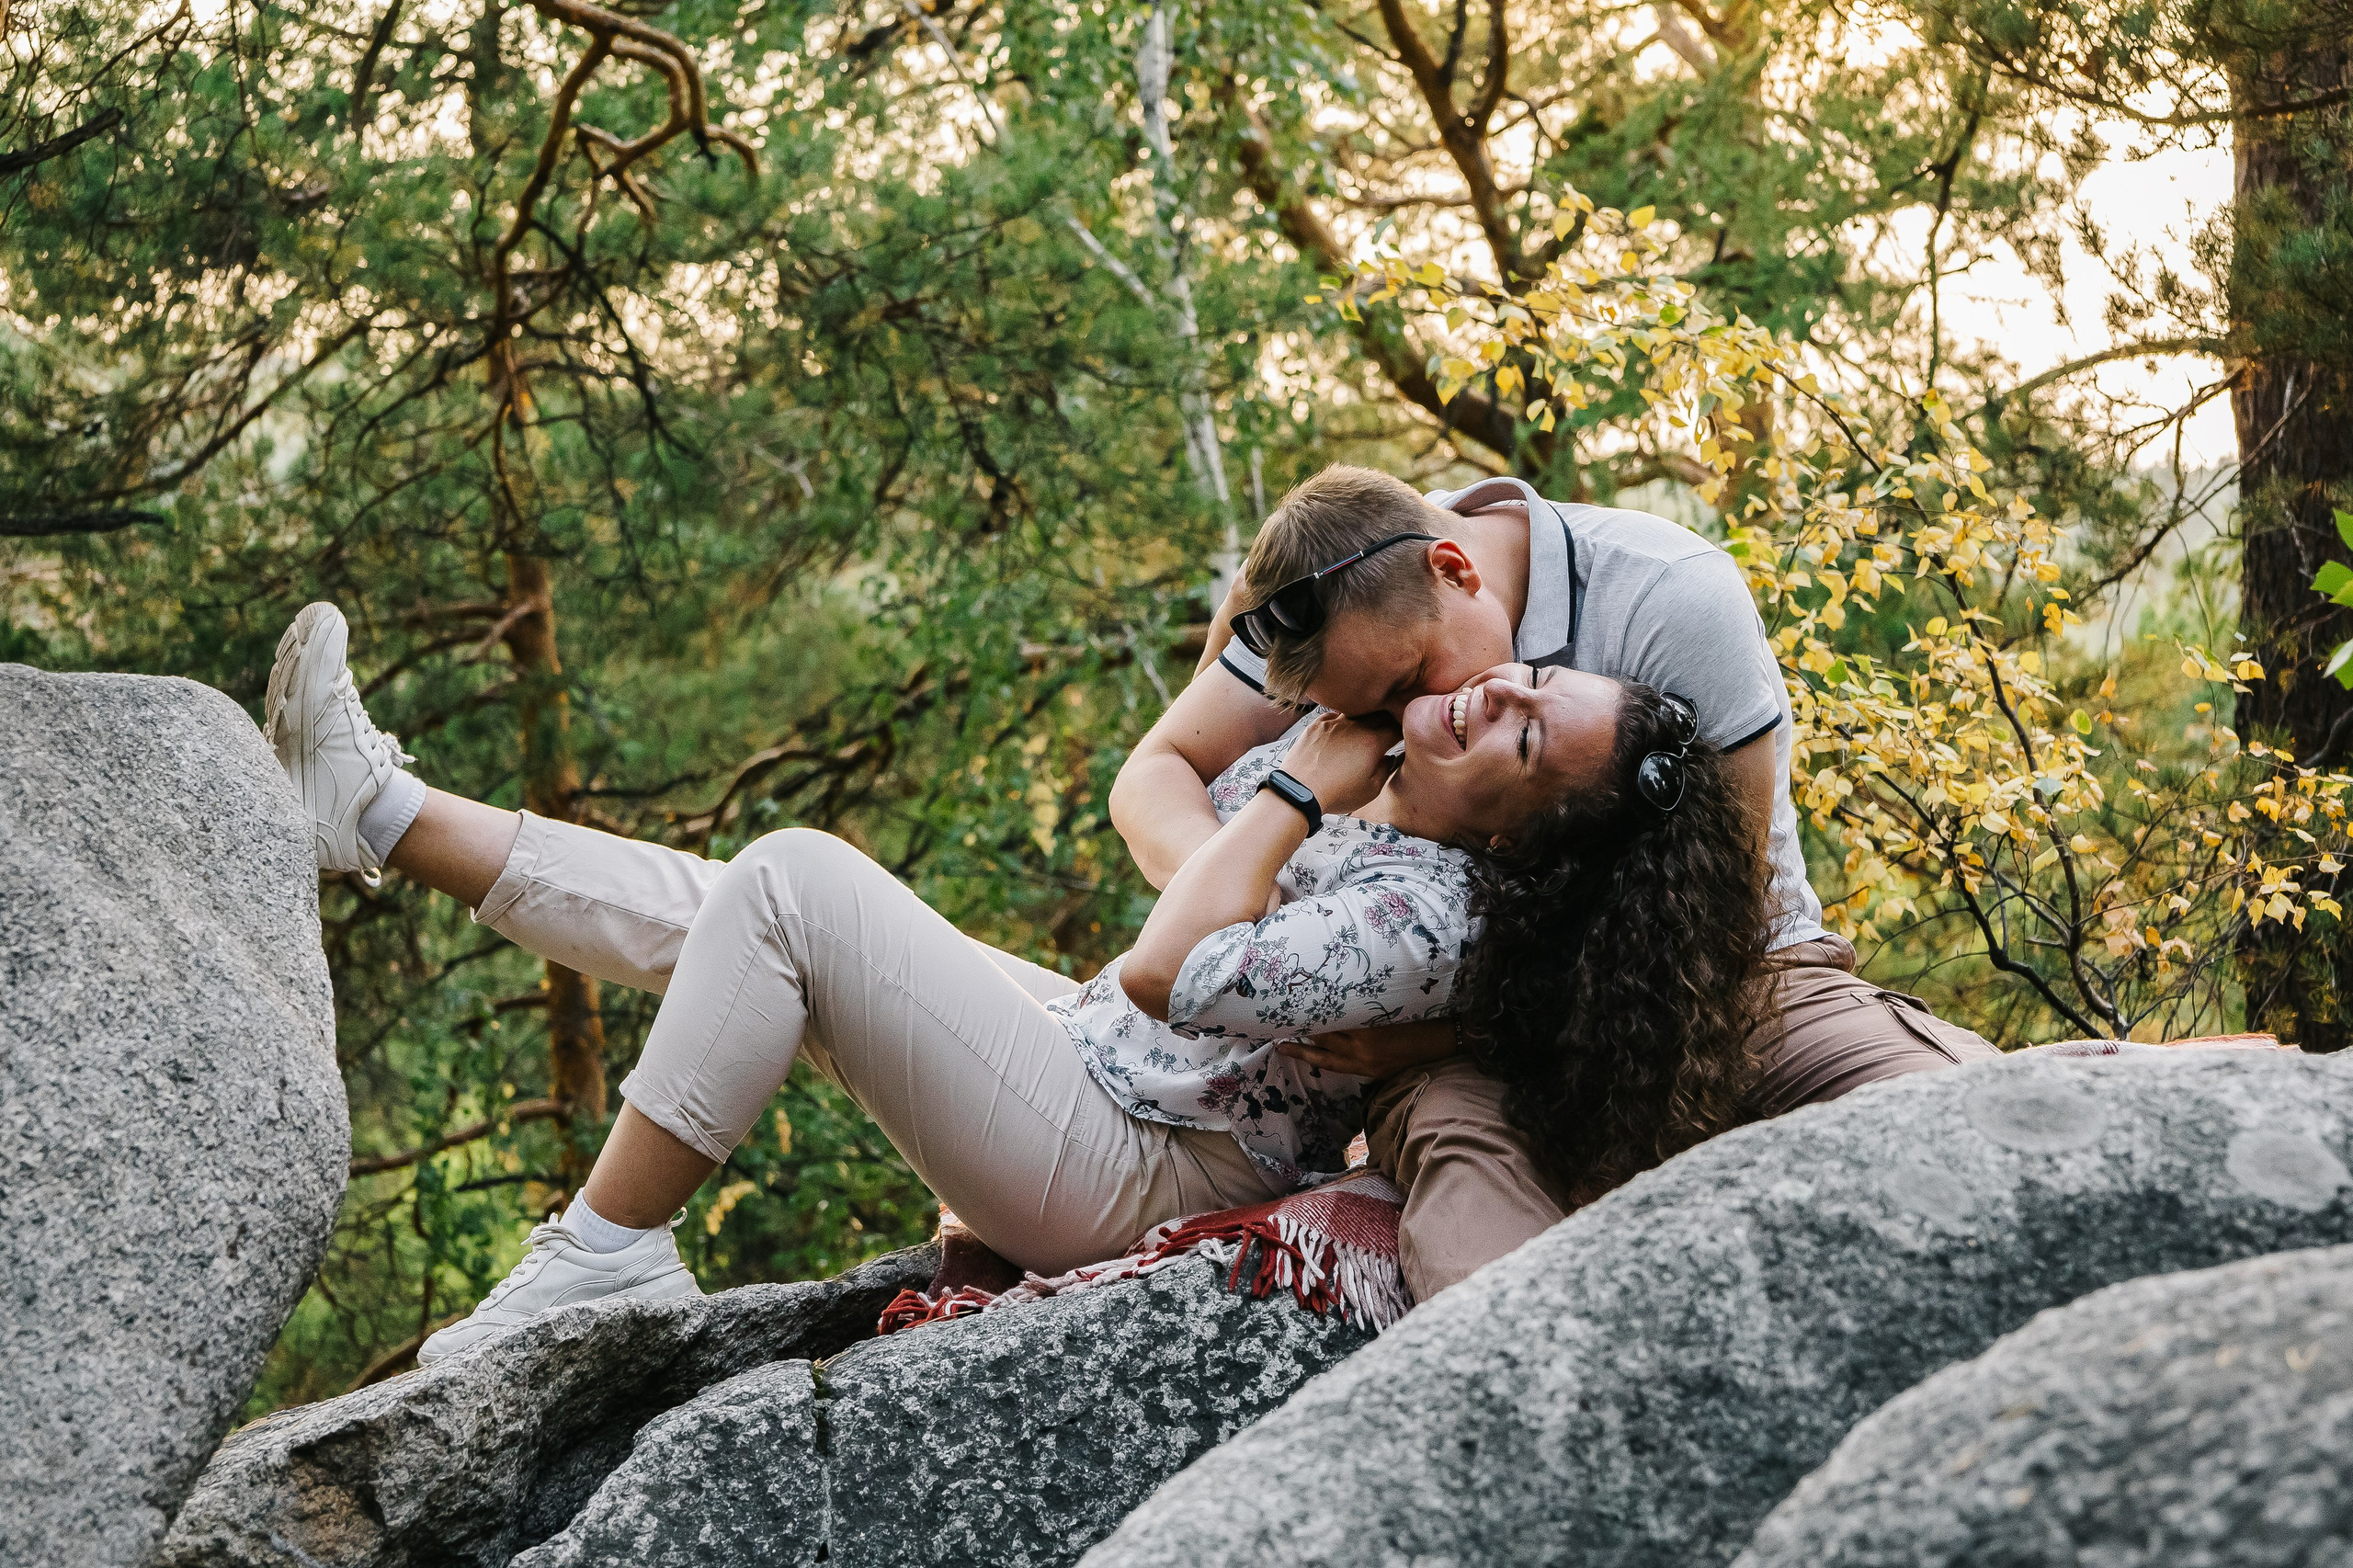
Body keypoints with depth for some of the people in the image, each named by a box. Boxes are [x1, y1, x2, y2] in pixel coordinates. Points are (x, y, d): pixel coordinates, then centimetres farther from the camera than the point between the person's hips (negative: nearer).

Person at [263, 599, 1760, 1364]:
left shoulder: (1433, 920, -22)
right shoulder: (1363, 765, 5)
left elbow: (1171, 973, -27)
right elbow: (1179, 784, 23)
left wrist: (1303, 790, -18)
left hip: (1117, 1175, -10)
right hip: (1084, 1047, 10)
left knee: (792, 878, -19)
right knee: (718, 906, 10)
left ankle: (604, 1255, -10)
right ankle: (384, 810, 22)